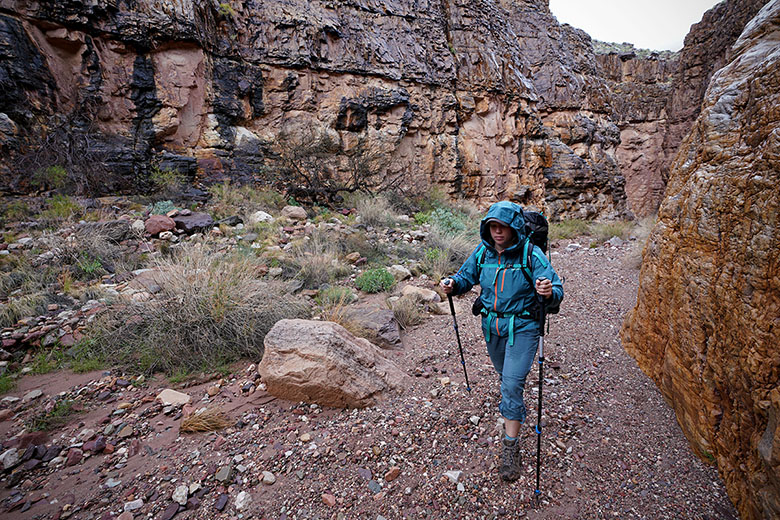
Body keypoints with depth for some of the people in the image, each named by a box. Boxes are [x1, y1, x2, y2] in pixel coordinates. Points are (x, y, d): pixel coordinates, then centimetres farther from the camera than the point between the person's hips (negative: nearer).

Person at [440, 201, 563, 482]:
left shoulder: (531, 255, -18)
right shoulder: (482, 252, -6)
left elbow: (557, 291, -22)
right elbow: (467, 276, 8)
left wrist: (550, 292, -46)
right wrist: (453, 284, -14)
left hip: (522, 328, -5)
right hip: (492, 327, 5)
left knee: (512, 383, -9)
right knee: (506, 378, 24)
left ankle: (510, 446, 8)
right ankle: (513, 413, 54)